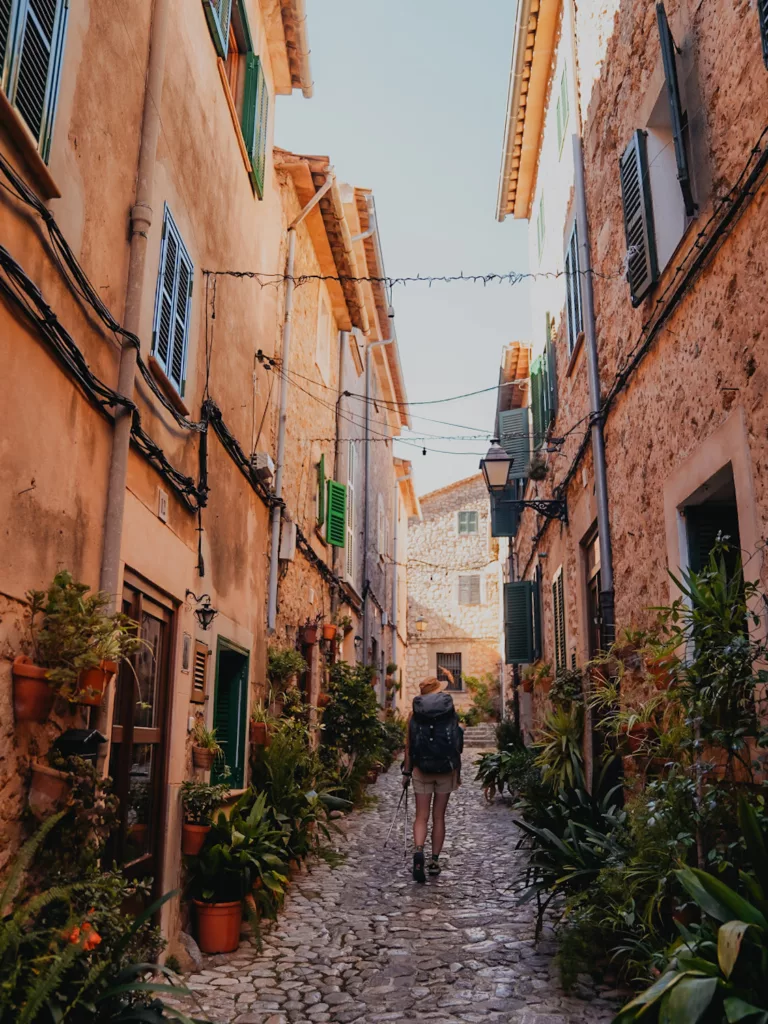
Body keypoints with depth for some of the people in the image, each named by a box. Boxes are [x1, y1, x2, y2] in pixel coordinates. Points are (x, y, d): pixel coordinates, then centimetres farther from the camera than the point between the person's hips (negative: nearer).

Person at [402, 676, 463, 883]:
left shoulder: (415, 713, 1)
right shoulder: (451, 711, 1)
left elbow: (408, 745, 1)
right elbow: (458, 745, 3)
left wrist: (406, 772, 7)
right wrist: (458, 772, 12)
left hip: (421, 769, 0)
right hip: (446, 770, 0)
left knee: (421, 816, 3)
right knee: (438, 817, 11)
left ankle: (418, 851, -21)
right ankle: (435, 860, 13)